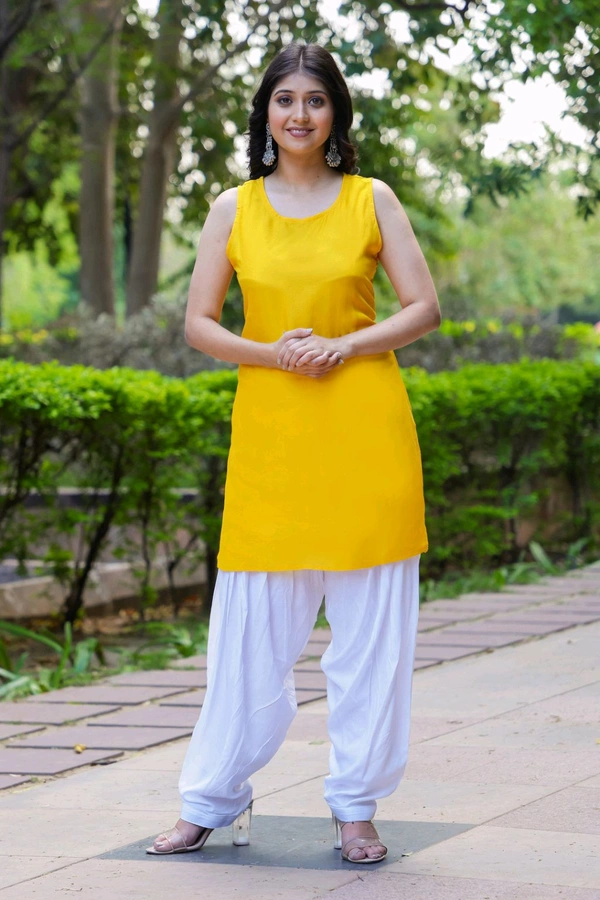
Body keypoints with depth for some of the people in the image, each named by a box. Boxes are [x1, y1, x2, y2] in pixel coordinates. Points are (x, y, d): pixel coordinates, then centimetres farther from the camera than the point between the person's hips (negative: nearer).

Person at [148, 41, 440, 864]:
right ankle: (213, 802, 14)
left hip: (364, 430, 0)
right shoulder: (234, 209, 7)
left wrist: (343, 346, -11)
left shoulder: (372, 201, 5)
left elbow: (424, 308, 3)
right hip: (268, 432, 0)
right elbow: (198, 323, 7)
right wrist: (271, 353, -10)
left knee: (371, 627, 2)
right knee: (252, 627, 2)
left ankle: (356, 805, 14)